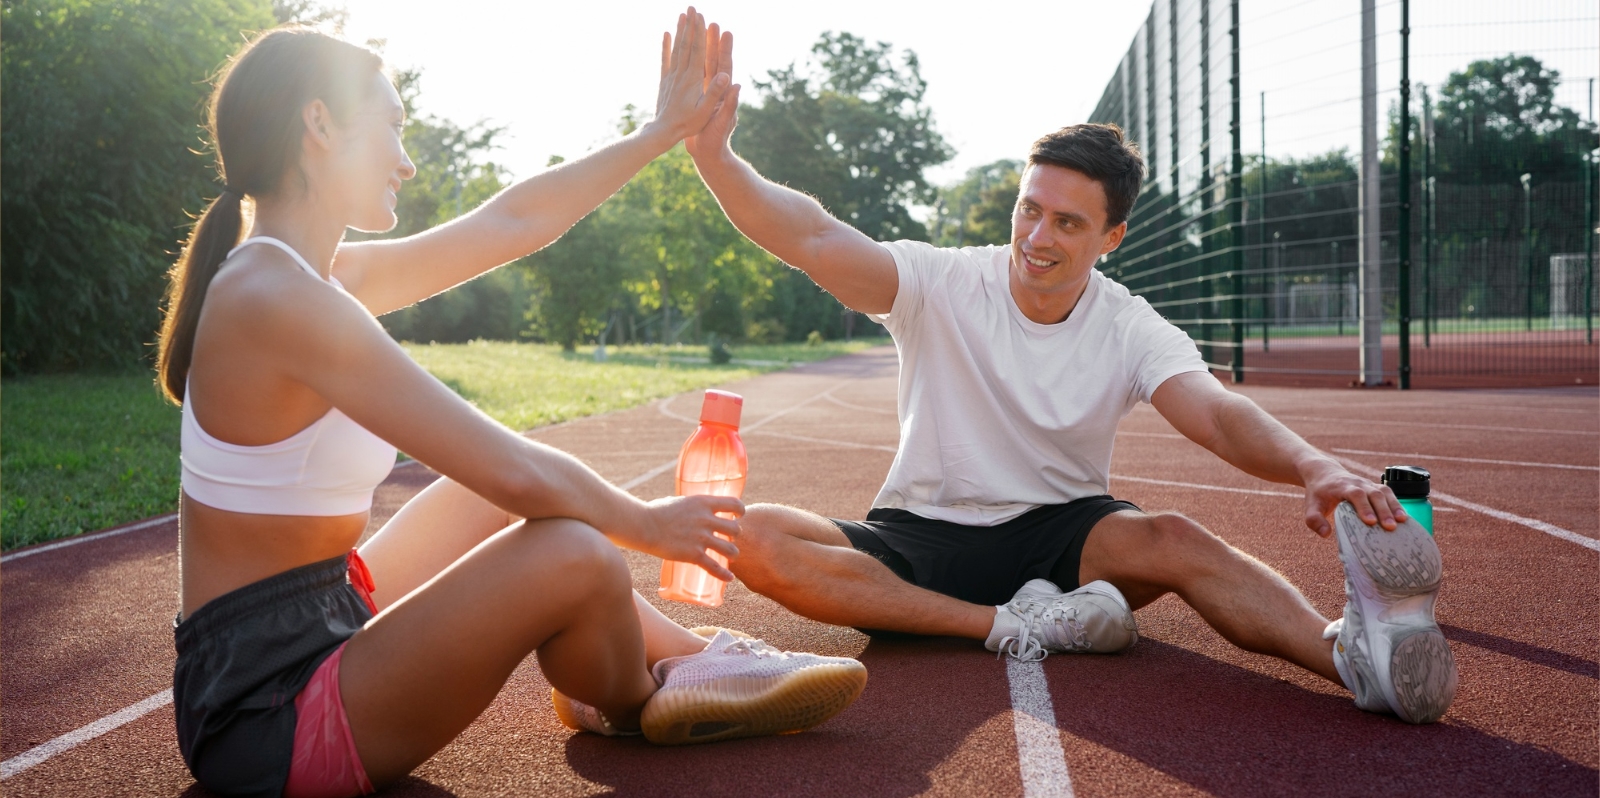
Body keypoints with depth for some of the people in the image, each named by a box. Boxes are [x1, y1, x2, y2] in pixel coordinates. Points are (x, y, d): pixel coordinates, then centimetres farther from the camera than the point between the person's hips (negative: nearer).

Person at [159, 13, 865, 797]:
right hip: (265, 712, -10)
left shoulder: (317, 276, 5)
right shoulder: (279, 294, -24)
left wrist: (662, 131, 18)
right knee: (573, 556, -22)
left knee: (504, 486, 18)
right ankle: (637, 704, 12)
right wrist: (645, 523, -7)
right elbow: (516, 474, -24)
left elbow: (512, 221, 13)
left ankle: (689, 654, 20)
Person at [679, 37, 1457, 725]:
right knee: (755, 537, -28)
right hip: (919, 540, 1)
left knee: (1173, 538, -33)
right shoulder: (940, 285, -8)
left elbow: (1218, 416, -22)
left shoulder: (1131, 331, -5)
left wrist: (1312, 467, -45)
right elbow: (816, 241, -22)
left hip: (1058, 535, 0)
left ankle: (1355, 648, -57)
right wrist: (714, 153, -39)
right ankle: (1013, 625, -34)